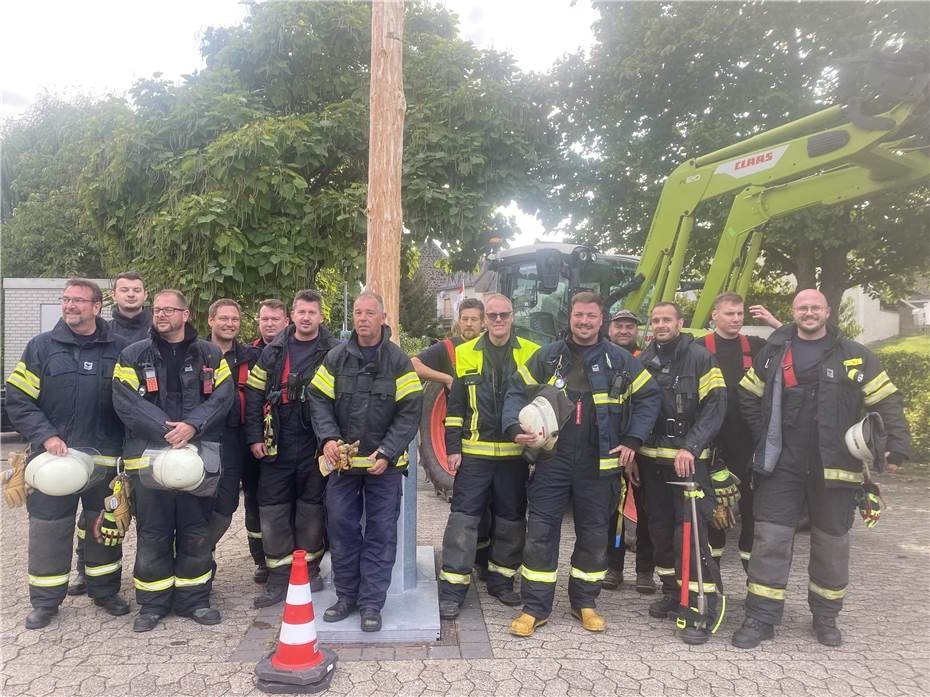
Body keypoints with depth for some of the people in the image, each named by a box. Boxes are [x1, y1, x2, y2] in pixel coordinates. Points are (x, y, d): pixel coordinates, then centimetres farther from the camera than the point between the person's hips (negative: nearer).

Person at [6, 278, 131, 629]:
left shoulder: (119, 349, 2)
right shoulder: (41, 346, 2)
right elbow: (17, 399, 0)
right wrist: (46, 436, -13)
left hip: (105, 456, 1)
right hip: (54, 455, 0)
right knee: (48, 528, 6)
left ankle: (105, 591, 29)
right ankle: (45, 601, 23)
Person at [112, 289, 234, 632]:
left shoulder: (210, 355, 8)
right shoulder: (133, 356, 5)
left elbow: (222, 397, -2)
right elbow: (126, 401, -7)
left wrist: (192, 426, -18)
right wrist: (165, 430, -18)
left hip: (197, 455, 1)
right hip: (149, 456, -1)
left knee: (196, 531, 9)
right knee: (153, 533, 7)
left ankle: (193, 598, 23)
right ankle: (153, 603, 21)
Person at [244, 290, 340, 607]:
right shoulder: (273, 351, 8)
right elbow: (254, 394, 9)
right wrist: (254, 436, 3)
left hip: (315, 446, -3)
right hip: (277, 446, 3)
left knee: (311, 508, 8)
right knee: (273, 509, 4)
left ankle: (309, 569, 26)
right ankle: (279, 578, 16)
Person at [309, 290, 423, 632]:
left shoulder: (398, 361, -5)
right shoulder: (336, 358, 2)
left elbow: (409, 412, -7)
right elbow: (319, 400, 3)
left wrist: (386, 453, -14)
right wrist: (328, 438, -13)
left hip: (384, 463, -2)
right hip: (342, 461, 2)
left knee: (381, 532, 3)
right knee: (341, 526, 8)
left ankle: (371, 602, 15)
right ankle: (347, 596, 25)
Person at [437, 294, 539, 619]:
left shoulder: (532, 355, 3)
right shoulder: (465, 354, 3)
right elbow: (455, 406, 4)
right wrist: (453, 448, -1)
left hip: (515, 455, 1)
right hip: (474, 454, -1)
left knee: (511, 519, 12)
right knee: (463, 518, -1)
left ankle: (501, 579, 29)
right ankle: (452, 589, 7)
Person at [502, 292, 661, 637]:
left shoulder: (620, 360, 4)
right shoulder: (547, 356, 4)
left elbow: (648, 398, 8)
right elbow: (517, 392, 5)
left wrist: (632, 440, -1)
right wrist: (515, 427, -13)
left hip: (599, 464, 1)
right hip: (551, 459, 0)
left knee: (593, 534, 12)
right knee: (540, 532, 0)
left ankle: (584, 602, 30)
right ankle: (535, 607, 13)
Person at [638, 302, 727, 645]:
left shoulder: (700, 357, -6)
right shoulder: (643, 360, 9)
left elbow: (715, 407, -12)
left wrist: (691, 447, -21)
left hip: (689, 458, -5)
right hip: (651, 459, 6)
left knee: (691, 531, -11)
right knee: (660, 530, 12)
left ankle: (704, 607, -1)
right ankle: (673, 593, 28)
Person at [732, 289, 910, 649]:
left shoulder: (855, 356, 3)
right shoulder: (772, 354, 7)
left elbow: (887, 404, 2)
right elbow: (748, 398, 15)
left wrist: (896, 450, -7)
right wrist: (764, 438, 7)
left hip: (834, 467, 0)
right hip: (782, 465, 1)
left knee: (832, 541, 12)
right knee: (770, 538, -1)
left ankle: (826, 617, 30)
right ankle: (761, 618, 8)